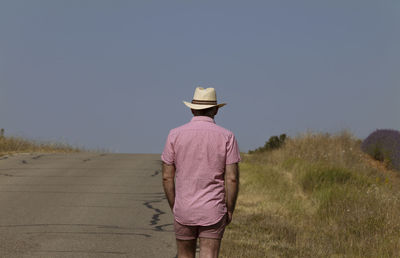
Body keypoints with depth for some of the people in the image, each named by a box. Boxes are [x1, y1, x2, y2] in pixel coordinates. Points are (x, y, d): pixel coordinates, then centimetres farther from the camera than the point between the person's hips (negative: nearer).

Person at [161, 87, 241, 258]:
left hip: (184, 211, 1)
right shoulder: (226, 137, -5)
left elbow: (167, 177, -1)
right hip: (213, 212, -1)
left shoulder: (175, 135, -2)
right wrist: (230, 210, 3)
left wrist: (173, 207, 10)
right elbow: (232, 178, -8)